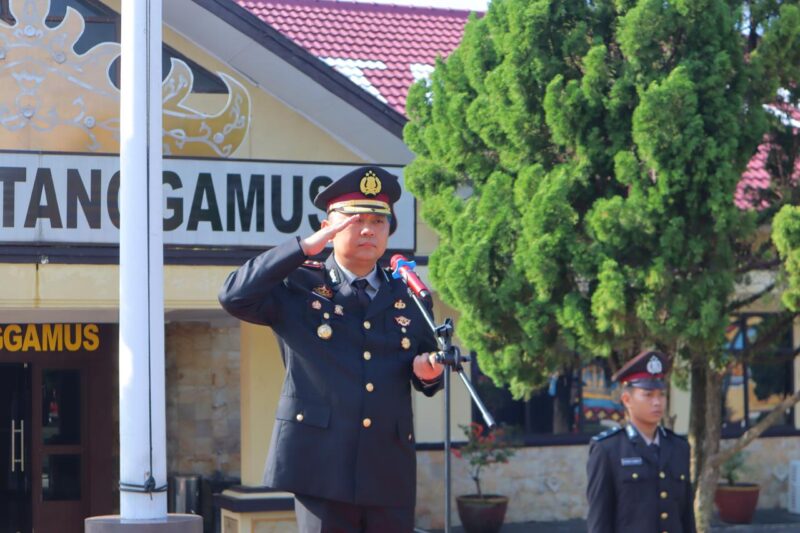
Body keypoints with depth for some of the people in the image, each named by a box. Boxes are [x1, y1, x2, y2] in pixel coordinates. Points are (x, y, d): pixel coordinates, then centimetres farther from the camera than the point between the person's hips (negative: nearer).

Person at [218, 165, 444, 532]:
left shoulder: (409, 298, 16)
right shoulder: (298, 287, 5)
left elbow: (427, 375, 22)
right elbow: (234, 296, -12)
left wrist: (427, 372, -3)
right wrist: (303, 248, -14)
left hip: (390, 473, 4)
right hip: (322, 465, -4)